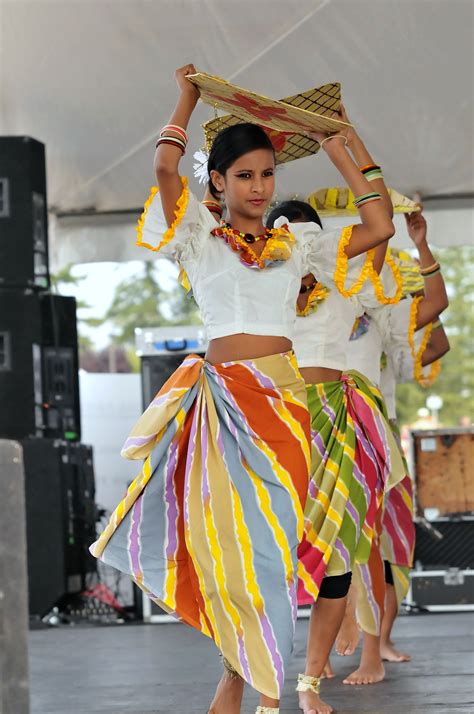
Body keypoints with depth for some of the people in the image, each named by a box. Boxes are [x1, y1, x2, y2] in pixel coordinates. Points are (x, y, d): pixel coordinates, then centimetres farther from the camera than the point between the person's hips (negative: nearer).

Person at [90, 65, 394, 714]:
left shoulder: (297, 242, 13)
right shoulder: (200, 237, 7)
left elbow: (379, 228, 7)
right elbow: (165, 164, -7)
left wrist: (337, 151, 13)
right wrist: (189, 97, 8)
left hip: (280, 397, 1)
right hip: (221, 391, -1)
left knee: (264, 536, -1)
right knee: (230, 534, -1)